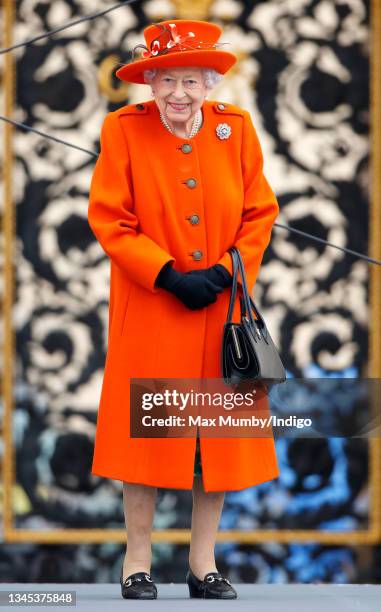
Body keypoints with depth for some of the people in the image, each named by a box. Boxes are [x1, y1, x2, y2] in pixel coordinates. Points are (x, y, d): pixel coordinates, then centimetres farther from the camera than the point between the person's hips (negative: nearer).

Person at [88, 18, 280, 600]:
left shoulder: (237, 128, 0)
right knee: (145, 430, 1)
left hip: (222, 308, 2)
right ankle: (138, 563, 12)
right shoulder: (123, 129, -6)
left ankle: (204, 564, 16)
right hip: (149, 312, -2)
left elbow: (260, 214, 3)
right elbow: (109, 218, -7)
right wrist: (167, 276, -15)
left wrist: (222, 274, -10)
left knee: (218, 437, 5)